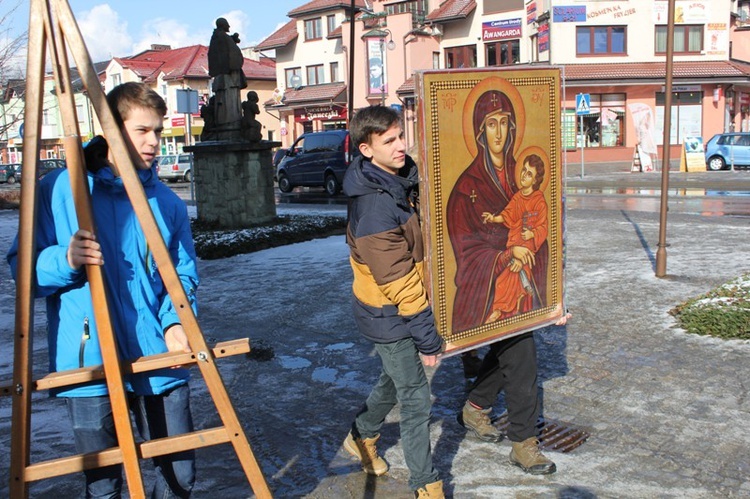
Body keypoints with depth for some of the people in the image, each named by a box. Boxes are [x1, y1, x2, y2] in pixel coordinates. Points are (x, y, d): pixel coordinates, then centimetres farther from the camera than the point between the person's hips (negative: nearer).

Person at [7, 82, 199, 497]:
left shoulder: (166, 201, 7)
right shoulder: (59, 189, -1)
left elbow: (183, 273, 9)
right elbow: (23, 266, 1)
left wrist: (176, 321, -9)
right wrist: (65, 260, -20)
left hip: (159, 360, 2)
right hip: (89, 364, -2)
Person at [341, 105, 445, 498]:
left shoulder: (401, 179, -2)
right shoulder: (375, 205, -29)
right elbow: (398, 283, -25)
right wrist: (427, 338, -18)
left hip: (405, 305, 9)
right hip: (389, 317, -9)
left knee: (396, 378, 27)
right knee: (415, 399, 4)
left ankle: (361, 438, 49)